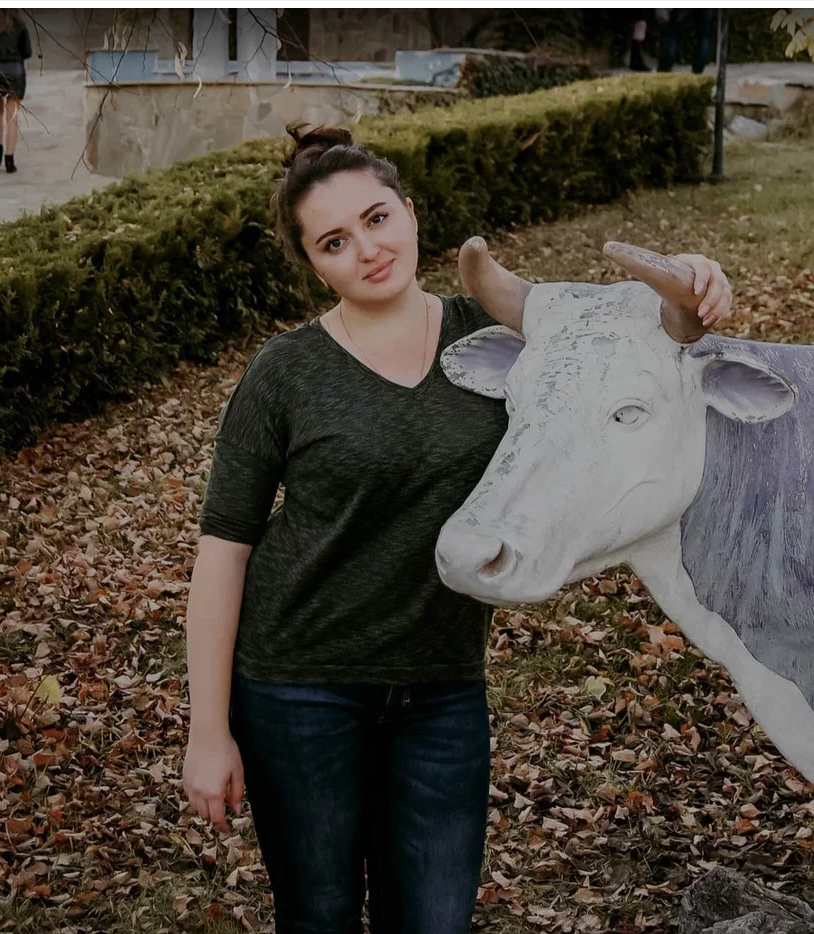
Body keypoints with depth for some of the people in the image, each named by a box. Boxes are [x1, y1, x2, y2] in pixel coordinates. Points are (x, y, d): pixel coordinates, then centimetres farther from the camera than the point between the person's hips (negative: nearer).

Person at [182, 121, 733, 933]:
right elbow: (222, 549, -8)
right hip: (301, 684, -3)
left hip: (444, 689, 3)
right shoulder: (285, 373, -9)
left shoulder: (492, 336, 0)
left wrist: (689, 284, -20)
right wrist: (208, 733, -11)